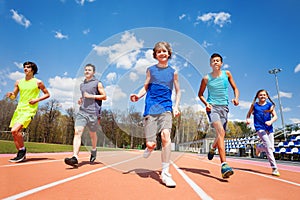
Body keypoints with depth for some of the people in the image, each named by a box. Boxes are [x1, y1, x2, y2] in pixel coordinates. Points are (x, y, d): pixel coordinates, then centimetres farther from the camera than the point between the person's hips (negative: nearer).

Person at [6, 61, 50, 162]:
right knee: (14, 132, 4)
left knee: (15, 130, -21)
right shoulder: (19, 82, 12)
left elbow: (47, 94, 5)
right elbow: (14, 96, 16)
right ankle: (21, 155, 20)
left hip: (29, 110, -6)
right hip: (19, 109, 6)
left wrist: (37, 99, -10)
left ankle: (22, 149, 2)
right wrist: (10, 95, -7)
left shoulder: (38, 82, -1)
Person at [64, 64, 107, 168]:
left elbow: (104, 96, -2)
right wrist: (80, 100, 10)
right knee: (77, 132, -14)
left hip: (93, 113, -4)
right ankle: (75, 158, -19)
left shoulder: (97, 83, 3)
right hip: (82, 112, 4)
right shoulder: (82, 85, 19)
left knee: (93, 135, 10)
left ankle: (93, 151, 37)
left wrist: (91, 96, -11)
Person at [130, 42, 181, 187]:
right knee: (151, 144, -6)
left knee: (166, 135, -24)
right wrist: (138, 96, -5)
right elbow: (145, 87, 15)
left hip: (166, 109, 0)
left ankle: (165, 173, -11)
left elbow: (178, 91, 18)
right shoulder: (151, 70, 10)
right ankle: (149, 147, 35)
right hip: (151, 108, 0)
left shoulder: (173, 72, 11)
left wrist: (176, 107, 5)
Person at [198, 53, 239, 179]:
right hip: (212, 107, -4)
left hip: (224, 107, 4)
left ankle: (212, 149, 45)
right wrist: (206, 103, -7)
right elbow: (200, 94, 10)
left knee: (221, 135, 10)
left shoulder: (227, 74, 8)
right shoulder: (206, 78, 1)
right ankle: (224, 165, -27)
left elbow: (235, 88, 14)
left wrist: (236, 98, -7)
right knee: (220, 131, -24)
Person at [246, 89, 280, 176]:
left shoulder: (270, 105, 4)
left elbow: (275, 116, -1)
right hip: (260, 128, -3)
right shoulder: (254, 105, 2)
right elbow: (249, 114, 12)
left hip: (269, 128, 3)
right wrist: (248, 119, -10)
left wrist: (271, 121, -22)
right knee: (268, 146, -18)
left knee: (271, 148, 5)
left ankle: (259, 147, 38)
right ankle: (274, 168, -12)